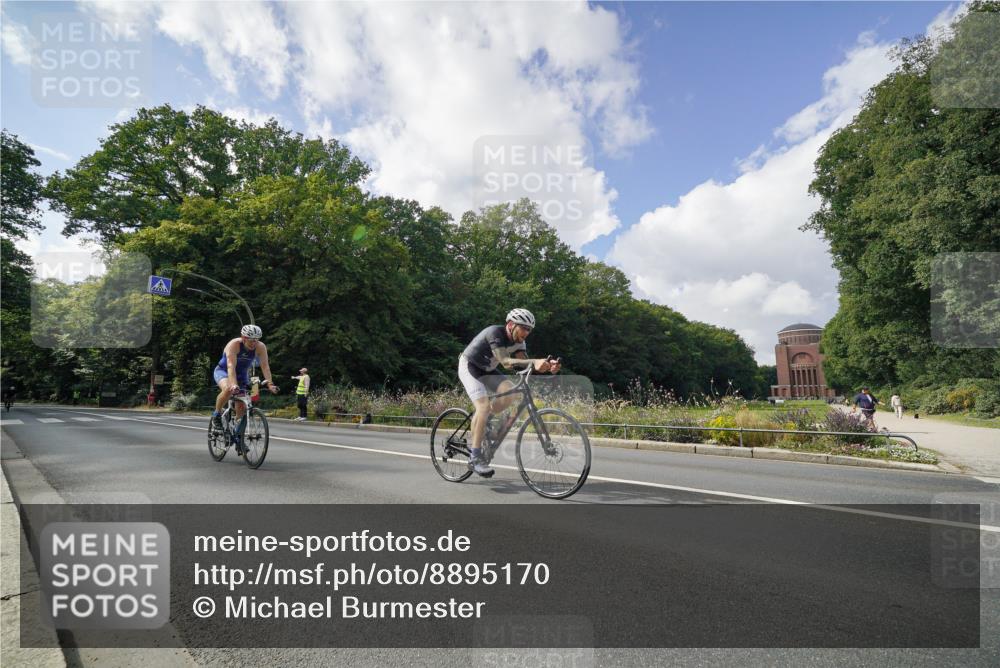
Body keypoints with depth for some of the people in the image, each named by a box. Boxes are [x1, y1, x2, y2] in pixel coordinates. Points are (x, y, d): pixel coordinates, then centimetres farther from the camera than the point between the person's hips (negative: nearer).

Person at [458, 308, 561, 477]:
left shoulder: (518, 341, -6)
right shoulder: (495, 332, -29)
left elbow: (524, 362, -20)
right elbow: (505, 362, -40)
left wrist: (547, 365, -38)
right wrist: (534, 362, -52)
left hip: (487, 370, 7)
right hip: (469, 367, -7)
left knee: (511, 392, -16)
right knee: (484, 406, -24)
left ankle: (480, 419, 7)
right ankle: (475, 458, -18)